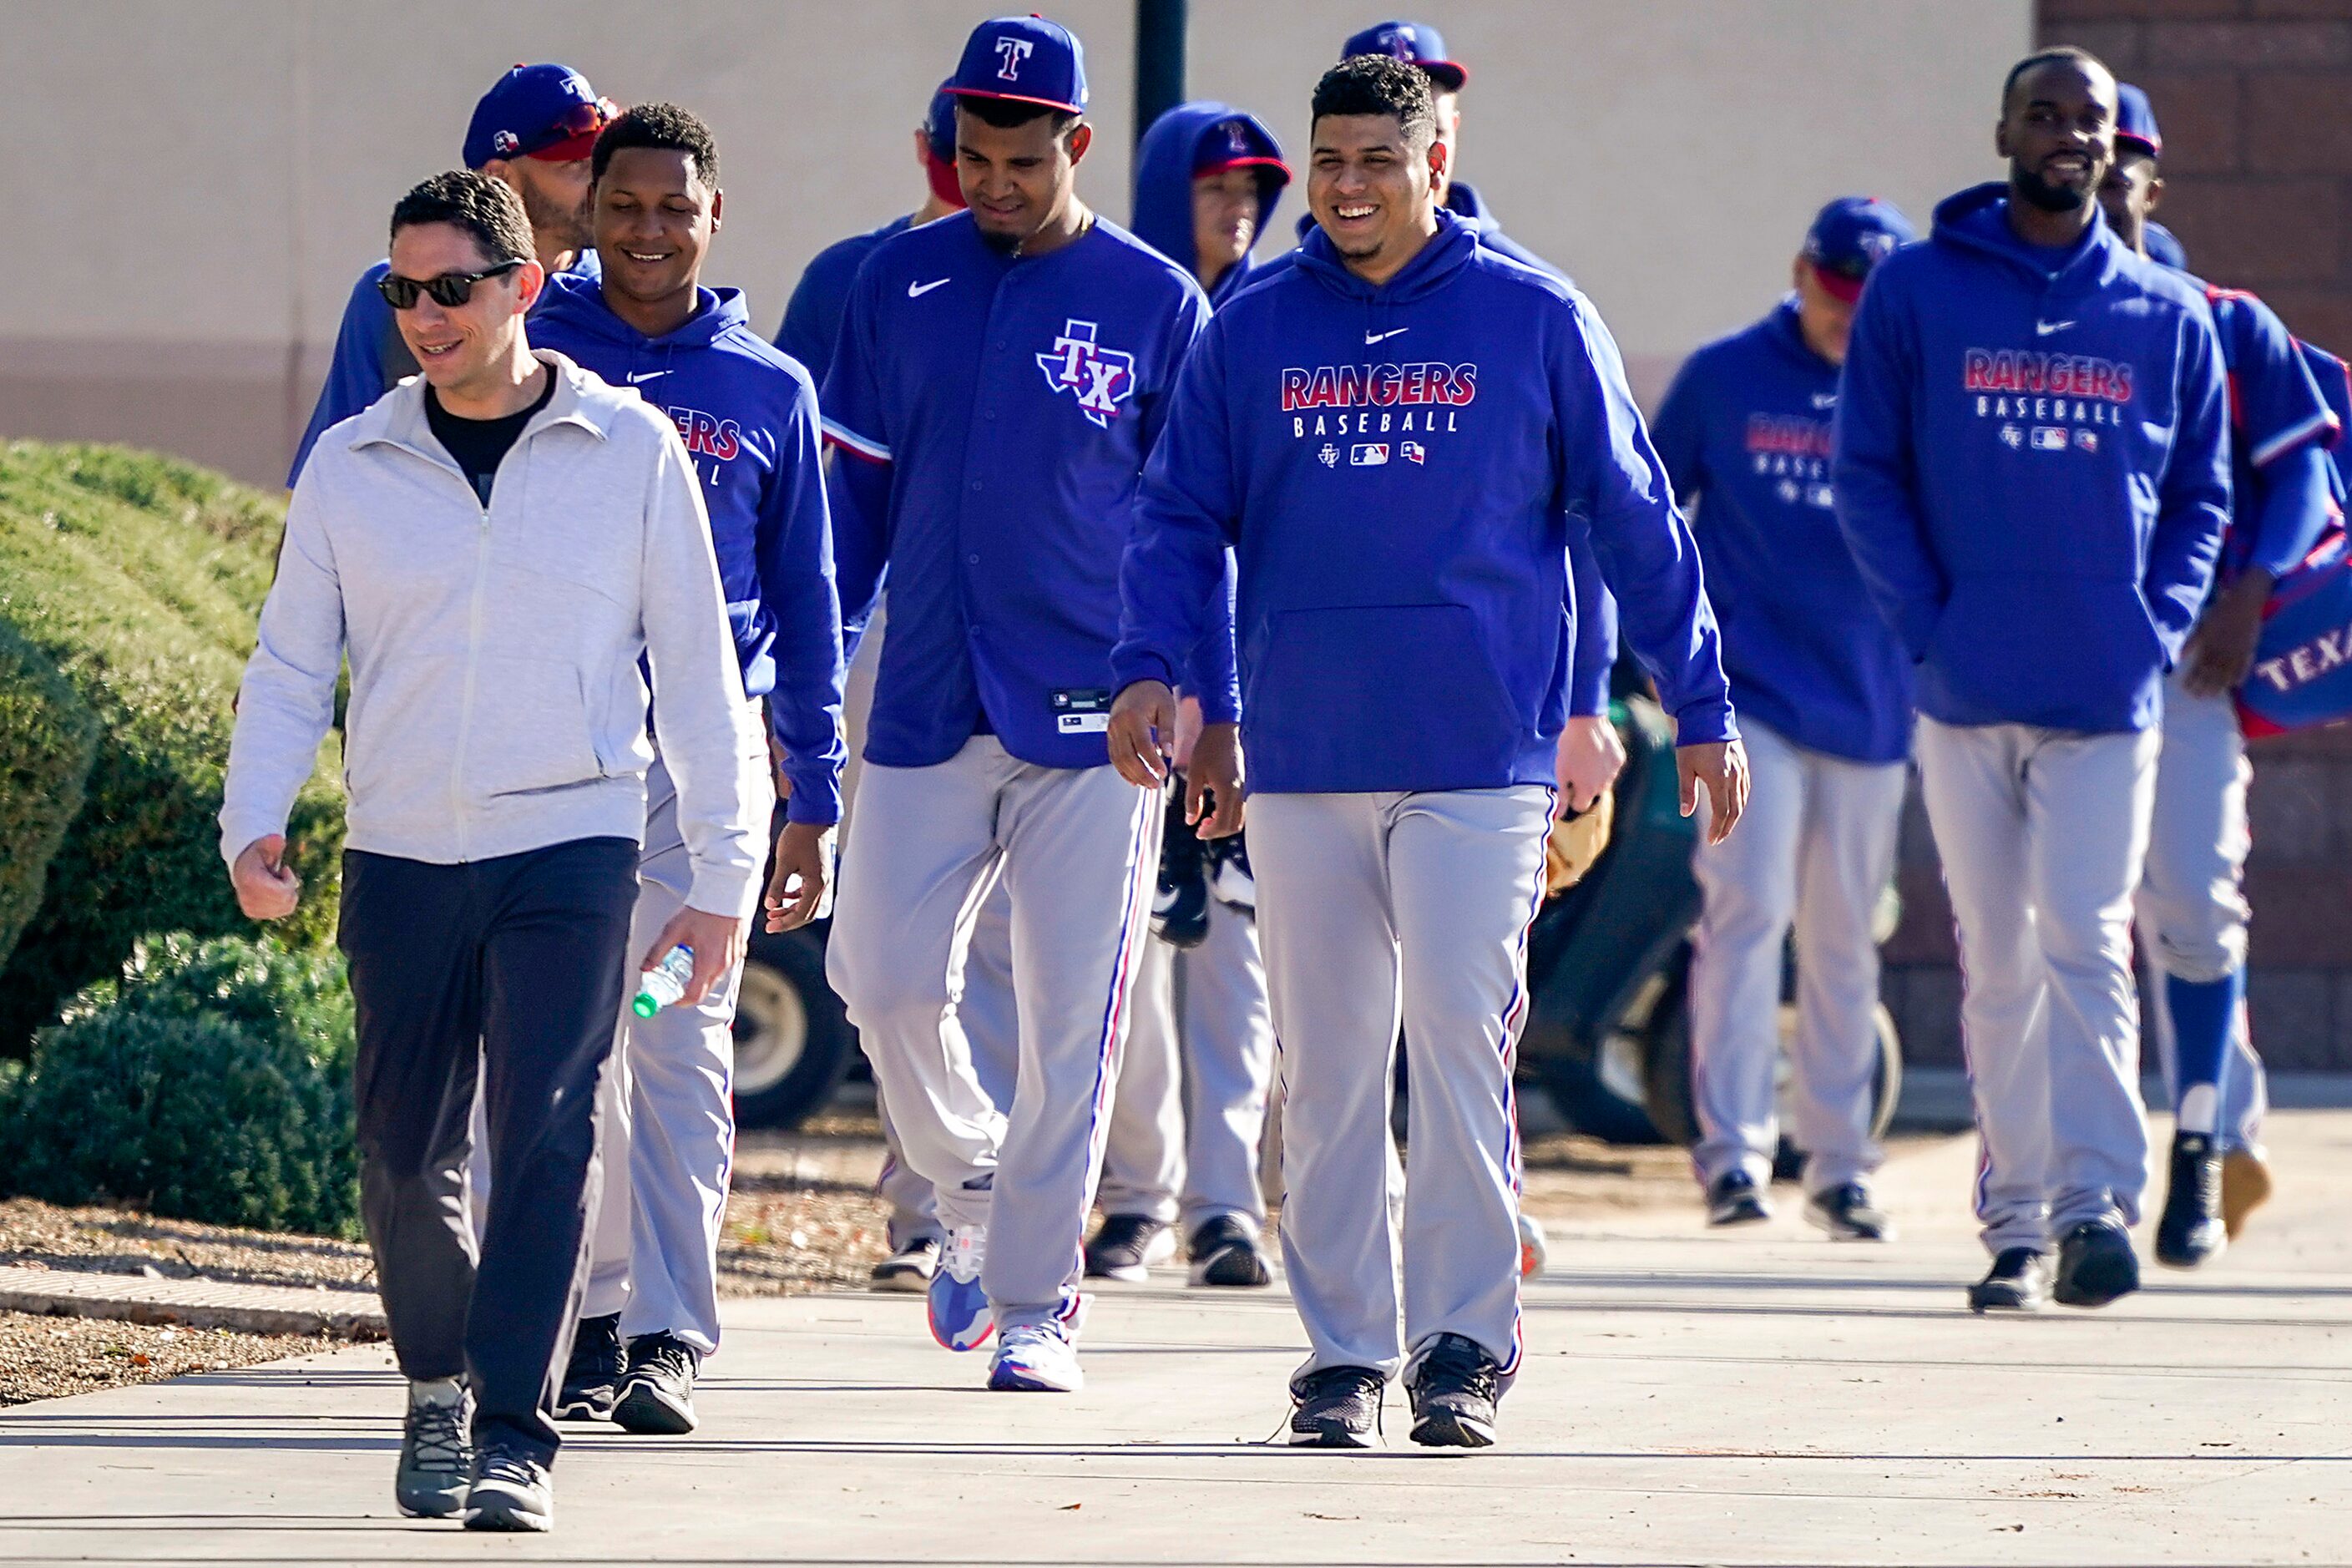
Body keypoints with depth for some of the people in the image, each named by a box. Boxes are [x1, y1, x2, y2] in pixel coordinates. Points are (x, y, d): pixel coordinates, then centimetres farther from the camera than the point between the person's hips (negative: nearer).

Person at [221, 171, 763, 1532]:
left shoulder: (631, 451, 1)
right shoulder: (352, 465, 6)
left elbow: (698, 673, 5)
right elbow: (292, 666, 8)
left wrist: (725, 872, 2)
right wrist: (253, 821, -9)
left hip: (573, 849, -2)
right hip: (401, 854, 2)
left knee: (548, 1135, -14)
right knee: (407, 1153, 5)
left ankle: (517, 1436, -13)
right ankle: (438, 1385, 30)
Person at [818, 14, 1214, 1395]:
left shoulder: (1157, 303, 0)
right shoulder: (900, 286, 7)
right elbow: (855, 498, 10)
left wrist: (1218, 712, -1)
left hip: (1097, 717, -2)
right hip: (927, 711, 3)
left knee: (1071, 1020, -3)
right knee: (883, 980, -3)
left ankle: (1035, 1305, 4)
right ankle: (972, 1186, 24)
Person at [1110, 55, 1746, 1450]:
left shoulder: (1536, 323, 2)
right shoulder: (1250, 335, 9)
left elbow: (1637, 520, 5)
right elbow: (1184, 517, 9)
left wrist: (1702, 708, 3)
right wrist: (1151, 668, -8)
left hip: (1481, 758, -3)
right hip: (1302, 761, 3)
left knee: (1462, 1044, -10)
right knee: (1328, 1069, 5)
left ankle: (1465, 1345, -7)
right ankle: (1343, 1350, 11)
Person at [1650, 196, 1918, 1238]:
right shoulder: (1723, 379, 1)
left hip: (1869, 705, 2)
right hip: (1751, 693, -2)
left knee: (1843, 940, 9)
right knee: (1747, 912, -14)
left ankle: (1839, 1163, 17)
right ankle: (1732, 1152, -14)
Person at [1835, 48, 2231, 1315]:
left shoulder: (2167, 316, 8)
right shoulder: (1917, 292, 5)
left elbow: (2200, 496, 14)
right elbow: (1865, 476, 5)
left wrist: (2159, 629, -1)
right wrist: (1926, 627, -7)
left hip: (2107, 692, 0)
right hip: (1966, 691, 0)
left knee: (2083, 941, -11)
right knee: (1997, 962, 5)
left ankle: (2094, 1198, -14)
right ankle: (2015, 1219, 10)